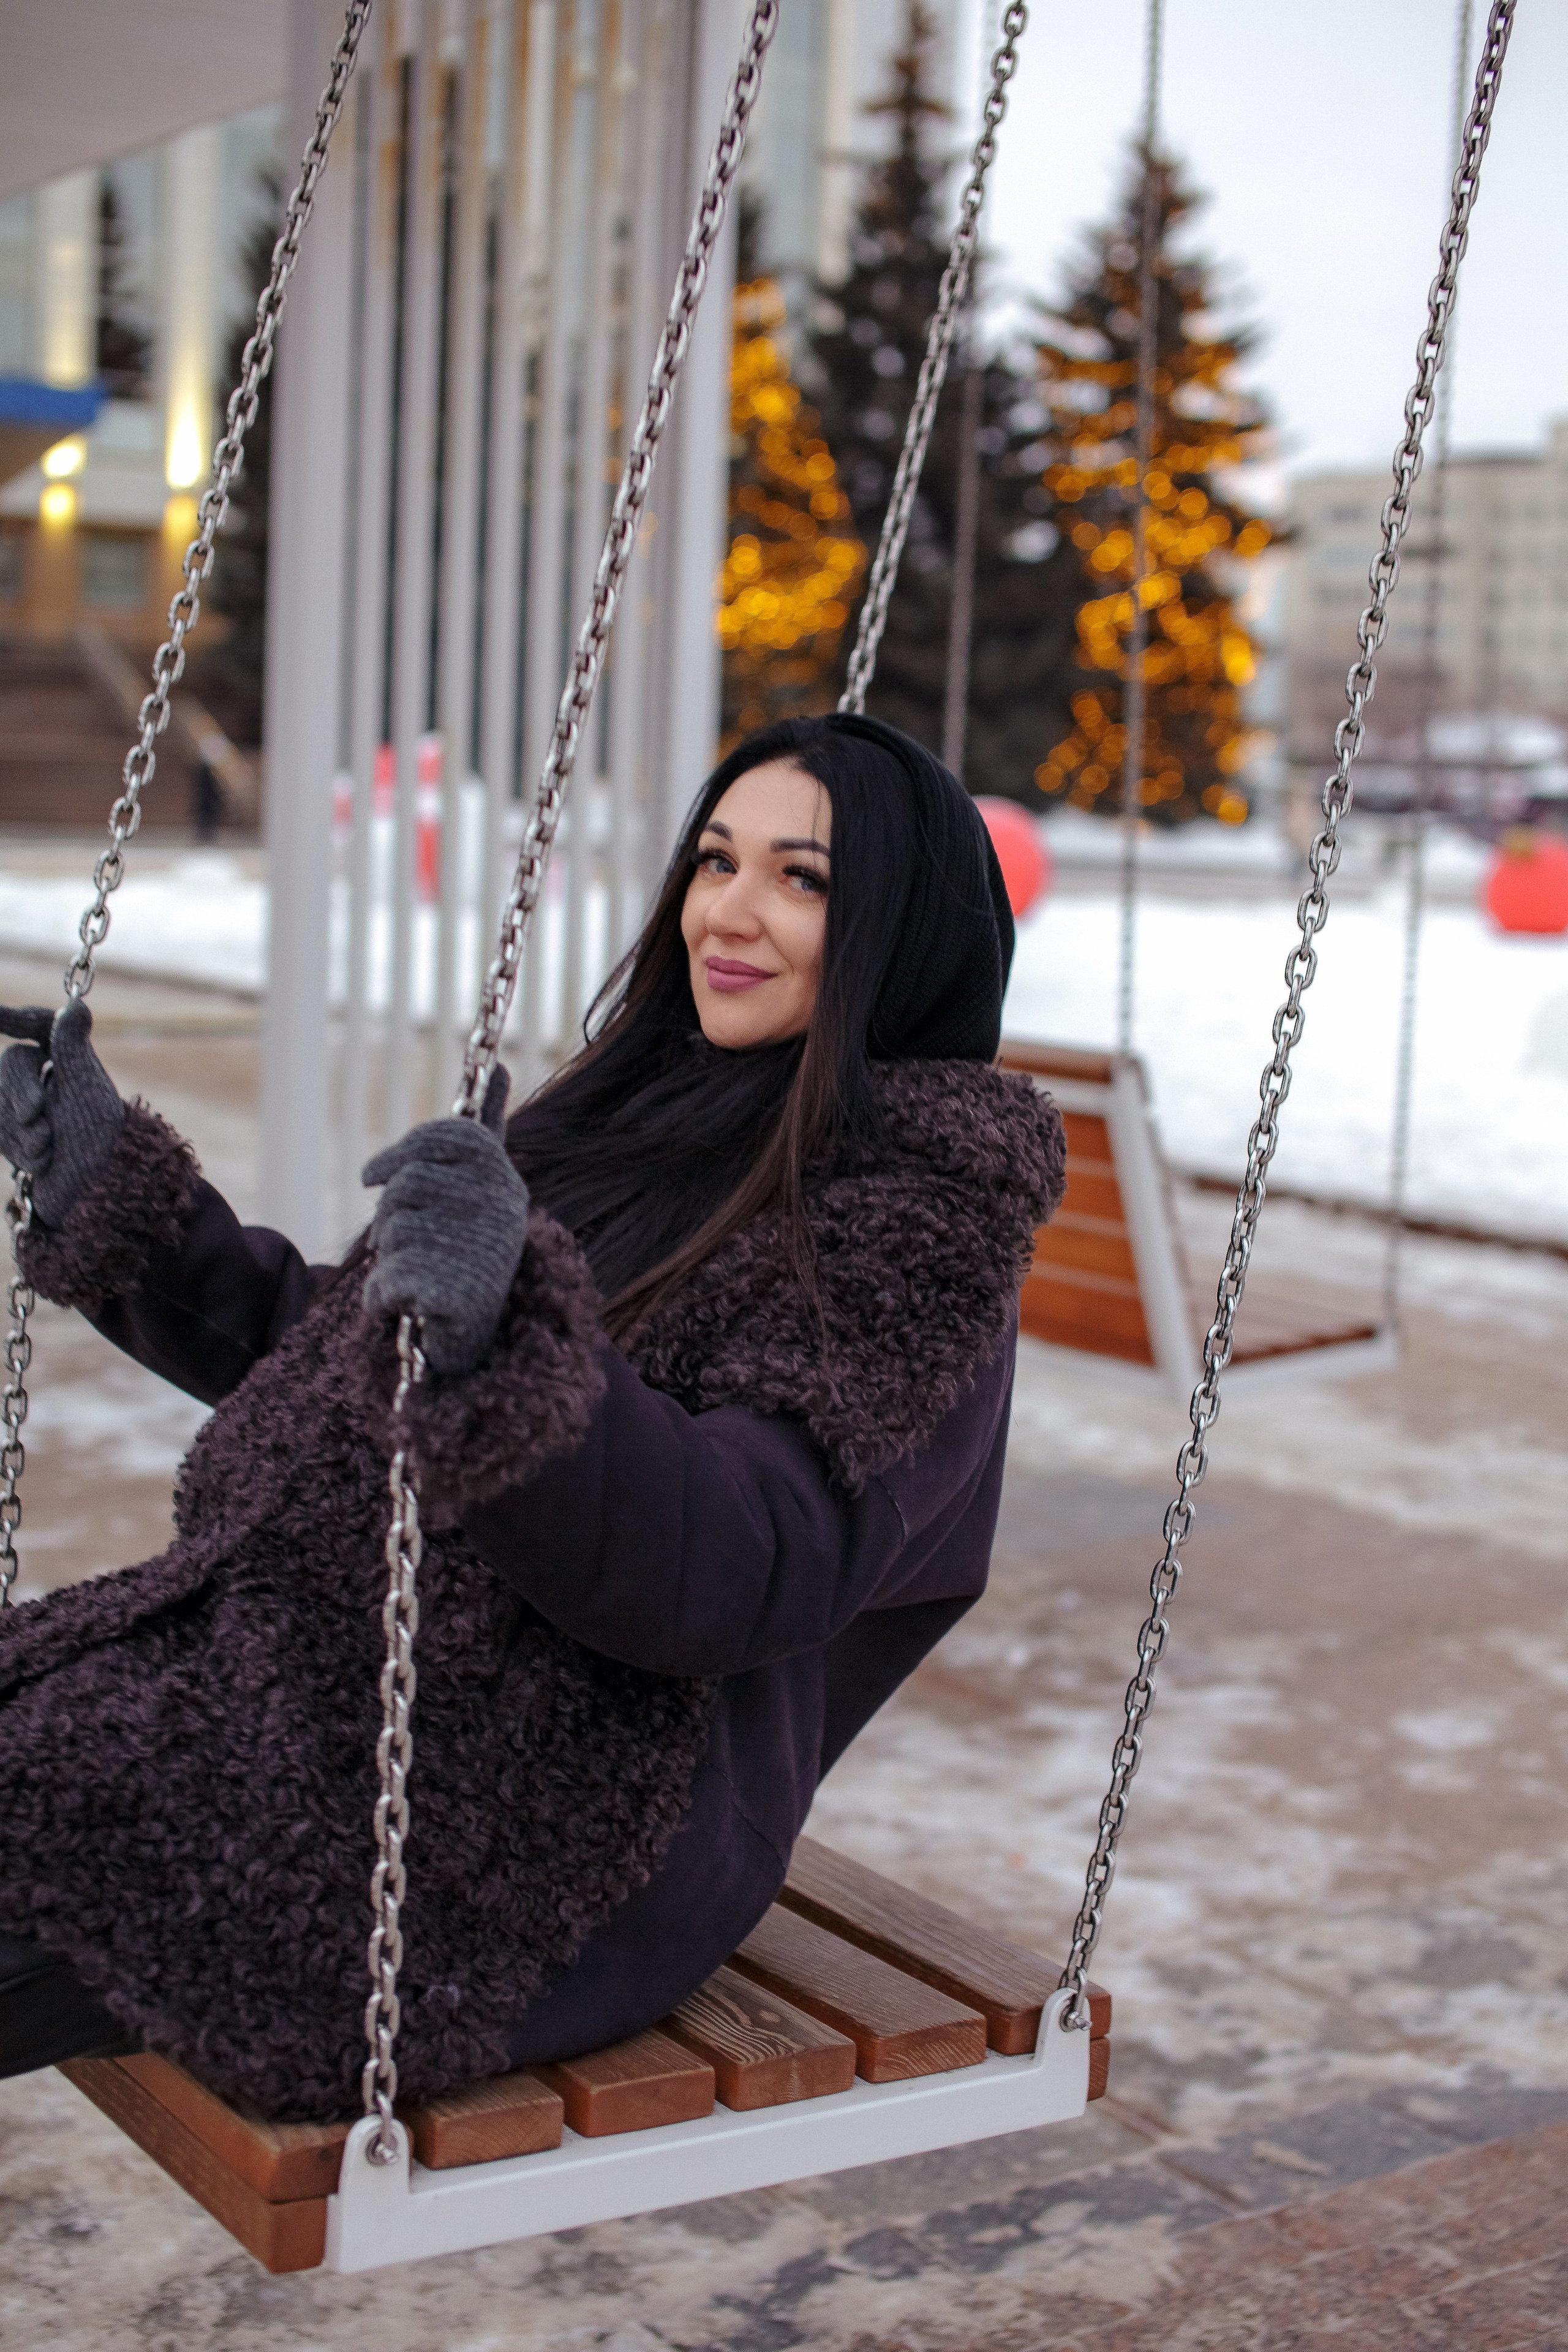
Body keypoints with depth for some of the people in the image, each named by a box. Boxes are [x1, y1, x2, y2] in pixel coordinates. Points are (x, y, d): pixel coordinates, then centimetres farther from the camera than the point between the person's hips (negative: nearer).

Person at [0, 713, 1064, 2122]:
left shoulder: (912, 1211, -9)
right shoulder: (641, 1109, 16)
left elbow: (737, 1573, -23)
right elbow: (339, 1372, 21)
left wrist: (505, 1344, -38)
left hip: (534, 1854, -8)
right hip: (296, 1668, 8)